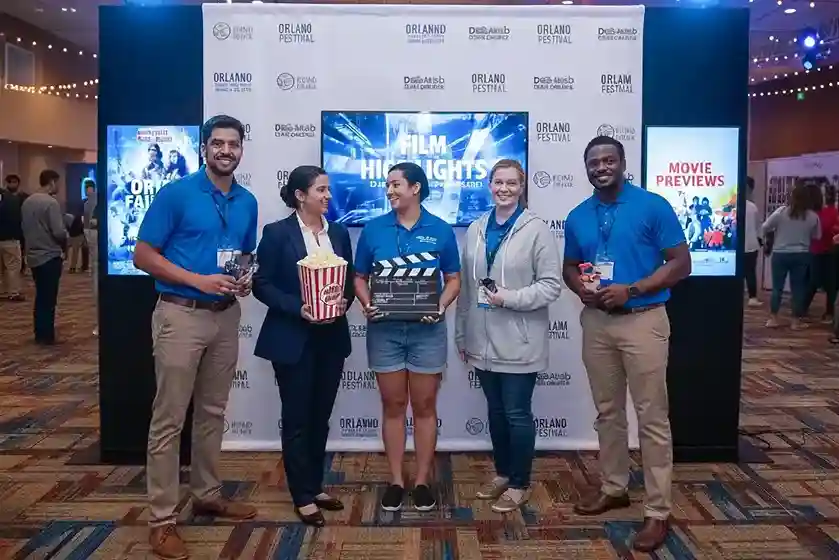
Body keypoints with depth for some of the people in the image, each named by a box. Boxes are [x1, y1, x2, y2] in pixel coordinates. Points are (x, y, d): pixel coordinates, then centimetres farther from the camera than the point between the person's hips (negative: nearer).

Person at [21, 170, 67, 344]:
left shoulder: (27, 201, 8)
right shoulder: (51, 202, -17)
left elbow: (24, 227, 15)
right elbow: (58, 232, -21)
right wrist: (64, 244, -2)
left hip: (33, 256, 8)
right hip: (50, 256, -8)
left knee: (40, 297, 16)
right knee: (48, 298, -1)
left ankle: (40, 334, 21)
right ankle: (46, 336, 4)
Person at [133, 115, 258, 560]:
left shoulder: (248, 202, 8)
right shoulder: (175, 193, -9)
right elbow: (143, 256, -9)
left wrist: (246, 279, -3)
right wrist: (198, 280, -19)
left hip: (226, 316, 6)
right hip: (181, 315, -6)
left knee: (213, 412, 16)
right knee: (169, 419, -1)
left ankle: (207, 495, 31)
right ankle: (162, 518, 8)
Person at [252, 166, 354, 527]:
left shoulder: (338, 233, 8)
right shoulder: (277, 233, -7)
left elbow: (349, 280, 11)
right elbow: (262, 284, -9)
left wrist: (344, 303, -9)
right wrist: (298, 308, -20)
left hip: (331, 338, 5)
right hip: (292, 339, -5)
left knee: (320, 416, 14)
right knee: (297, 418, 4)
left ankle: (315, 486, 29)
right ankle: (303, 497, 16)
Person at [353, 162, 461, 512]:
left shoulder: (441, 231, -1)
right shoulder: (373, 229, 2)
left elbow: (453, 279, 3)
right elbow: (359, 277, 6)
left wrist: (442, 305, -15)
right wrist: (366, 304, -12)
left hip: (427, 330, -1)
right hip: (384, 329, 1)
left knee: (425, 407, 8)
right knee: (393, 406, 9)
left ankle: (423, 481, 21)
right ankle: (396, 481, 21)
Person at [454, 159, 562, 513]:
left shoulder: (537, 230, -8)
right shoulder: (476, 229, 8)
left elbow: (552, 285, -10)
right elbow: (465, 286, 11)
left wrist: (510, 298, -20)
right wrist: (462, 334, 12)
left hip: (519, 342, -5)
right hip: (483, 341, 5)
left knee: (517, 414, 4)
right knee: (495, 411, 17)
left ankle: (519, 484, 19)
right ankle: (502, 473, 33)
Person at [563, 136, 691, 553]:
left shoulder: (653, 206, -7)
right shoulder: (577, 217, 8)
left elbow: (680, 263, -8)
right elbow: (569, 267, 16)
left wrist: (630, 290, -19)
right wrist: (583, 289, -7)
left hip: (643, 320, -5)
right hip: (595, 322, 5)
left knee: (651, 417, -1)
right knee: (607, 412, 15)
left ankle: (658, 511, 7)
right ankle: (613, 488, 31)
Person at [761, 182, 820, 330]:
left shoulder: (781, 211, -11)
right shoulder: (813, 216, -4)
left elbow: (764, 227, -5)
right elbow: (817, 236, 9)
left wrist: (772, 233, 15)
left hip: (780, 254, -1)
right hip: (801, 255, 1)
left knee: (777, 287, 8)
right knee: (798, 288, 7)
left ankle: (773, 319, 11)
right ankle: (796, 321, 11)